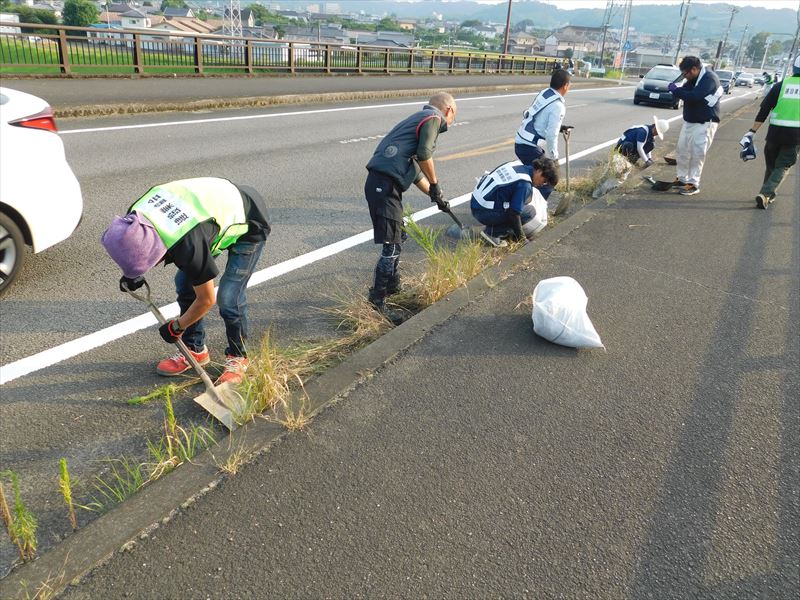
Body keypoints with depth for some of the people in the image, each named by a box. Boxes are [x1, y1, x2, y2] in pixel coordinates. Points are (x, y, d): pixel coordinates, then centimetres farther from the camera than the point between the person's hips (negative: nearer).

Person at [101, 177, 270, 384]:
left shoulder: (187, 245, -40)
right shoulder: (136, 216, -19)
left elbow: (206, 299, -24)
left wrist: (176, 327, -8)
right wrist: (133, 274, -1)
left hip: (249, 225, -8)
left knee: (228, 297, -17)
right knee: (184, 283, 4)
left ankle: (237, 357, 6)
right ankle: (195, 350, 20)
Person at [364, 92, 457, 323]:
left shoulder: (418, 118, 30)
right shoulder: (433, 118, 2)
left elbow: (414, 167, 31)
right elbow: (424, 155, -12)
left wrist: (435, 196, 32)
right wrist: (435, 185, 2)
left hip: (381, 182, 10)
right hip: (385, 184, -10)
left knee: (399, 236, 22)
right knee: (392, 245, -7)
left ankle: (392, 286, 36)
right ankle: (377, 302, -1)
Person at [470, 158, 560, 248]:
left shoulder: (516, 165, 9)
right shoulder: (525, 184, -17)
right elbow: (514, 213, -19)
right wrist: (520, 236, -5)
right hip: (485, 212, -9)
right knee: (530, 212, -6)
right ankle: (492, 233, -5)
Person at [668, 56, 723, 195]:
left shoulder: (709, 78, -19)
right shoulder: (693, 79, 8)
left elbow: (694, 96, -29)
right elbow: (685, 92, 10)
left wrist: (675, 90, -18)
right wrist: (676, 89, -12)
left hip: (704, 123, -9)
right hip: (689, 121, 9)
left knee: (697, 154, -7)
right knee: (681, 151, 12)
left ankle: (693, 184, 0)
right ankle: (682, 179, 25)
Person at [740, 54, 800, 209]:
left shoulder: (780, 86, 2)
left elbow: (764, 110, -3)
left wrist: (752, 131, -2)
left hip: (775, 132, 1)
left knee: (771, 164, 18)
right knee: (782, 167, 6)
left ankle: (769, 195, 29)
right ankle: (765, 194, -13)